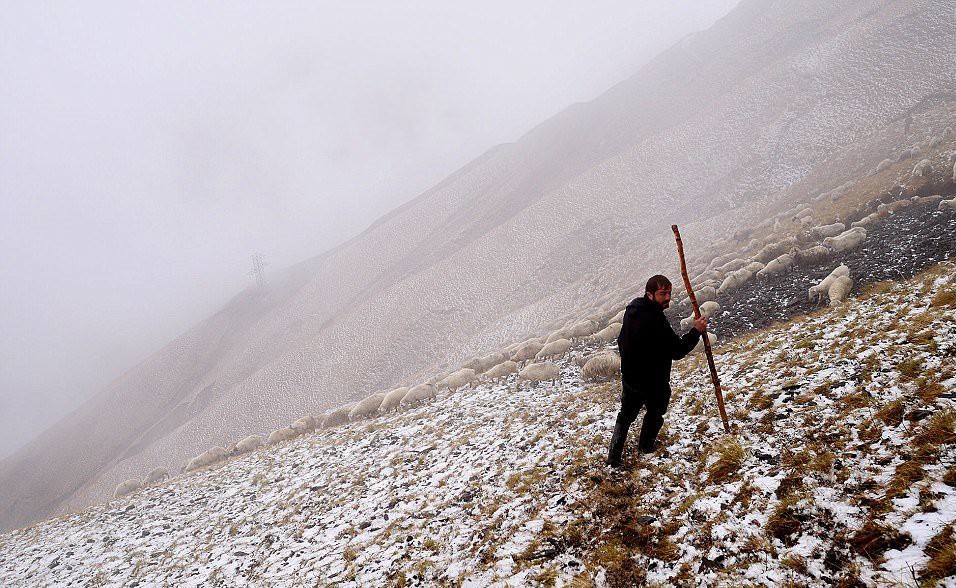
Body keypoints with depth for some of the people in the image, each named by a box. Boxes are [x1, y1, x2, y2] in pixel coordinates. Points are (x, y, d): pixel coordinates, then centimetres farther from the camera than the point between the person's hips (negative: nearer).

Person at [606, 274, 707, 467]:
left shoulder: (633, 308, -3)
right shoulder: (656, 321, -32)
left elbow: (622, 341, 11)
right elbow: (677, 351, -26)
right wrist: (696, 331, -16)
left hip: (629, 377, 7)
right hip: (653, 381, -7)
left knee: (626, 415, 20)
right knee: (655, 412, 23)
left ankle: (613, 457, 22)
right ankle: (647, 446, 45)